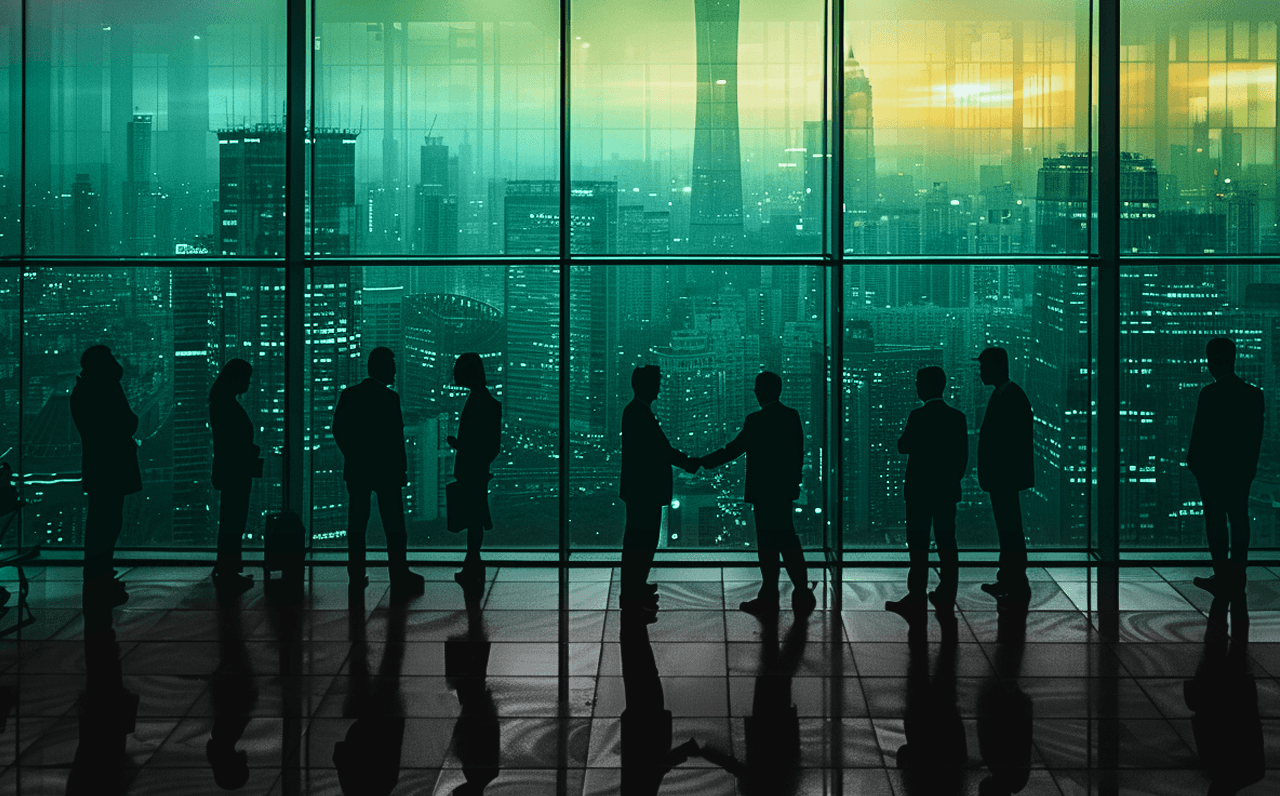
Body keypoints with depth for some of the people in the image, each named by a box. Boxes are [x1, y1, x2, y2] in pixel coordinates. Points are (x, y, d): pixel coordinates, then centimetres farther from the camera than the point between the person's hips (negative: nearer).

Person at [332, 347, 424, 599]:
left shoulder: (349, 395, 3)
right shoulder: (389, 398, -11)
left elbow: (338, 430, 6)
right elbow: (396, 437, -11)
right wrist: (401, 469, -2)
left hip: (356, 470, 4)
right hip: (386, 470, -4)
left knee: (357, 524, 8)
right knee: (393, 524, 0)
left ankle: (357, 576, 8)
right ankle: (400, 577, -1)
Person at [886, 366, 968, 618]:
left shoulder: (918, 416, -14)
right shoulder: (957, 417, 3)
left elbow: (903, 446, -7)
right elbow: (963, 455, 6)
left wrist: (904, 437, 12)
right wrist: (953, 479, 16)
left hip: (920, 490, -5)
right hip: (948, 491, 5)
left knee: (919, 545, -2)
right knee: (947, 543, 8)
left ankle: (916, 599, -3)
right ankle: (946, 597, 11)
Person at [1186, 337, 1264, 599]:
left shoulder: (1210, 394, -16)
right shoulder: (1254, 393, 2)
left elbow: (1200, 432, -13)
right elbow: (1257, 434, 6)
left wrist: (1193, 462, -1)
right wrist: (1250, 464, 14)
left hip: (1212, 469, -5)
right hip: (1242, 469, 5)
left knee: (1216, 521, 1)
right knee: (1239, 521, 10)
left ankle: (1222, 579, 2)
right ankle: (1237, 578, 14)